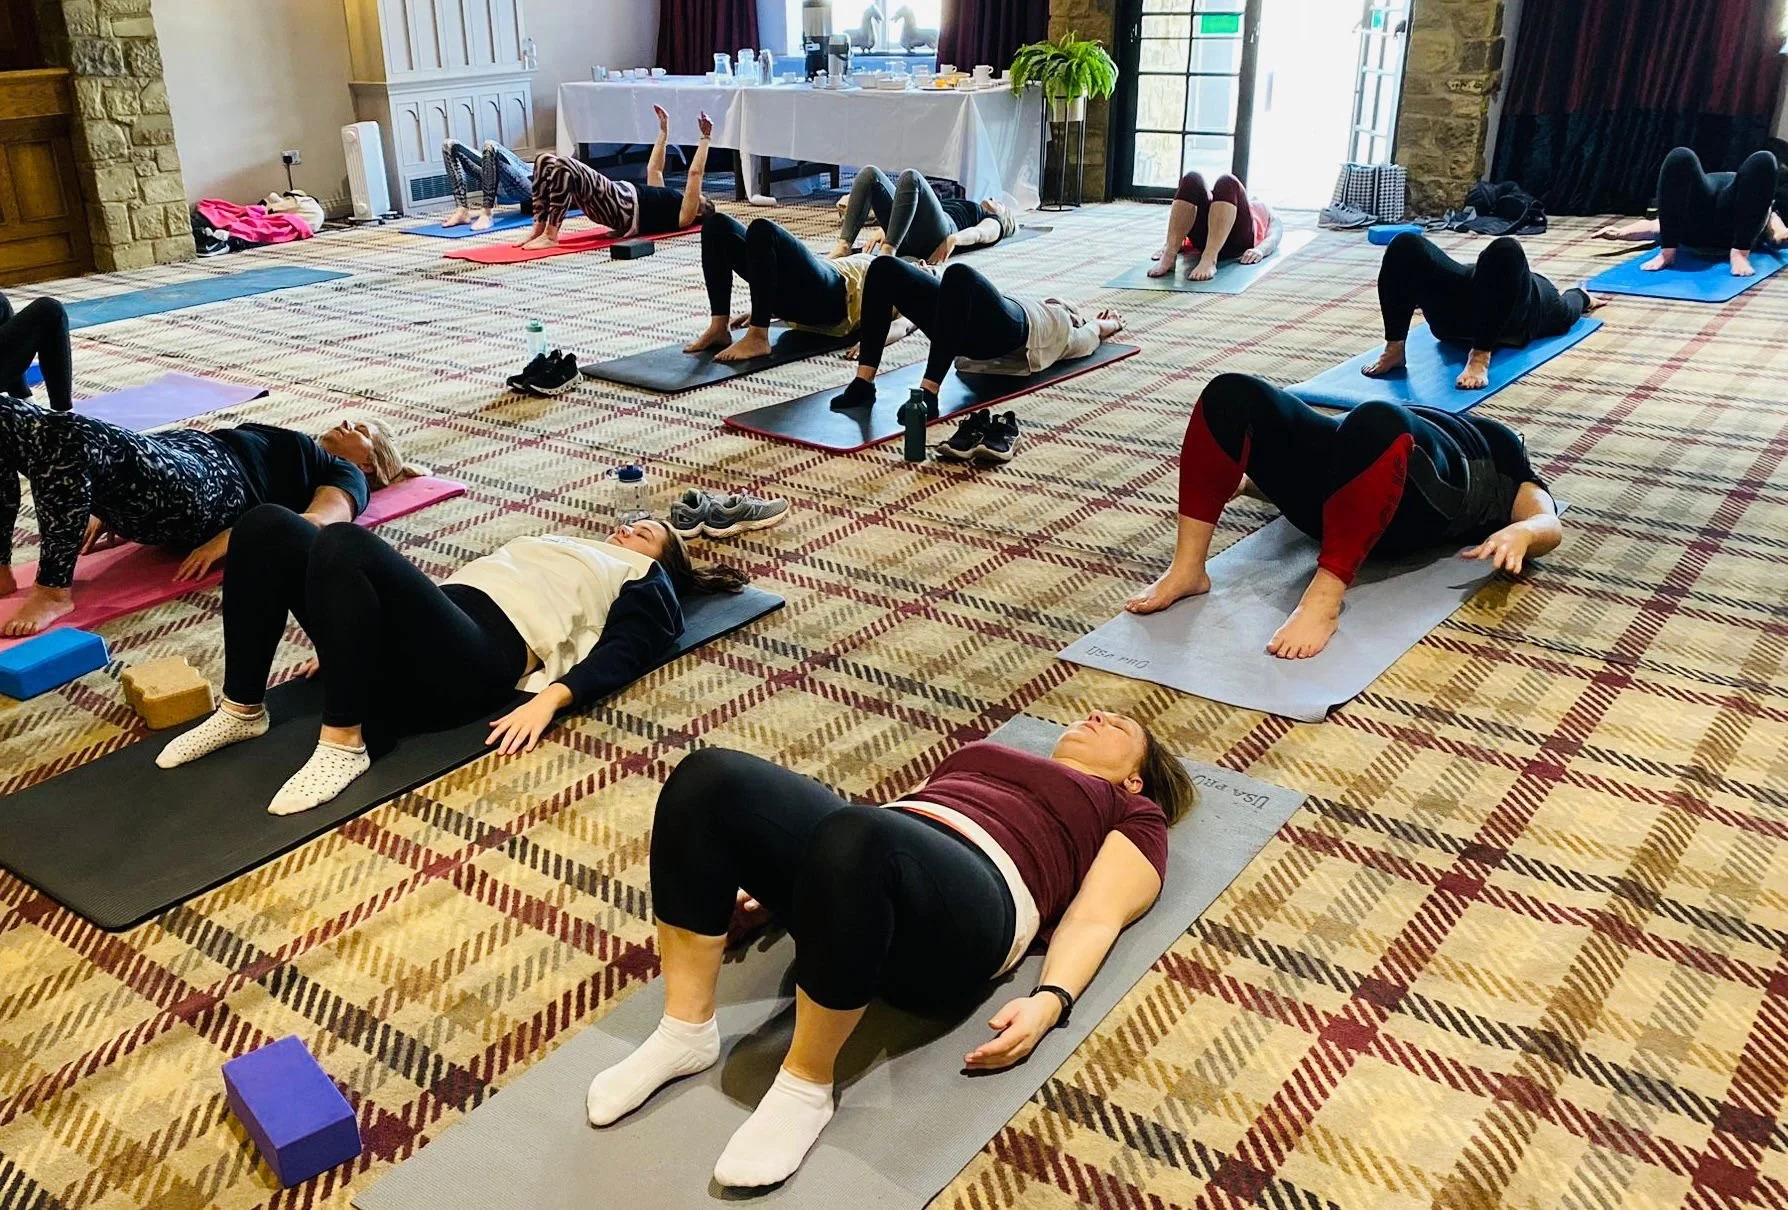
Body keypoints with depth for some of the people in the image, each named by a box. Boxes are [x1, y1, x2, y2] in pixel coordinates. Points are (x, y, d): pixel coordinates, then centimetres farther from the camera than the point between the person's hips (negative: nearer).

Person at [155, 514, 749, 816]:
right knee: (266, 527, -9)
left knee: (344, 543, -33)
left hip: (474, 656, -7)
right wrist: (345, 639, 22)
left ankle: (343, 745, -25)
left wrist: (552, 697, -21)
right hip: (427, 637, 8)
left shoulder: (645, 585, 19)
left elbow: (620, 655, -1)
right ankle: (241, 711, -4)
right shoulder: (571, 547, 39)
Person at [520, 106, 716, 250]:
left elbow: (695, 172, 3)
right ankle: (538, 230, -8)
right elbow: (654, 169, 43)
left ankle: (550, 235, -26)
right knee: (546, 161, -4)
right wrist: (664, 131, 46)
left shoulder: (684, 215, 9)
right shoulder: (668, 201, 33)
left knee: (562, 167, -29)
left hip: (622, 208, -9)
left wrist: (705, 138, 5)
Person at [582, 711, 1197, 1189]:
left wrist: (1050, 1001, -11)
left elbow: (1095, 918, 8)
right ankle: (686, 1030, -13)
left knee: (854, 841, -41)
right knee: (708, 778, -22)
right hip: (871, 856, 6)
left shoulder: (1132, 814, 25)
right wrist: (781, 870, 19)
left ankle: (805, 1086, -20)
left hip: (968, 900, -5)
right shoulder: (984, 755, 39)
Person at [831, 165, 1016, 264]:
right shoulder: (964, 207, 45)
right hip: (906, 236, 6)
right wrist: (884, 230, 12)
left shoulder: (994, 223, 26)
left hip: (938, 233, -6)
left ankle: (888, 251, -42)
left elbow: (978, 233, 0)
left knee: (911, 177, -30)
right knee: (870, 173, -12)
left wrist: (953, 239, -24)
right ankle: (844, 246, -27)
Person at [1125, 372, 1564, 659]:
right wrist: (1243, 476, 19)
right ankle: (1188, 570, -28)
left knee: (1376, 422, -39)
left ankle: (1324, 601, -43)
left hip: (1419, 502, -4)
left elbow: (1549, 525, 12)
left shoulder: (1504, 457, 33)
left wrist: (1520, 532, -12)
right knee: (1231, 394, -21)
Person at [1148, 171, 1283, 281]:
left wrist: (1260, 250, -11)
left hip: (1237, 240, -2)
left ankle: (1209, 260, -48)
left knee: (1227, 182, -29)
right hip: (1203, 238, 2)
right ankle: (1169, 255, -40)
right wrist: (1167, 246, -2)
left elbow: (1274, 237, 15)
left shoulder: (1271, 217, 42)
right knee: (1192, 179, -24)